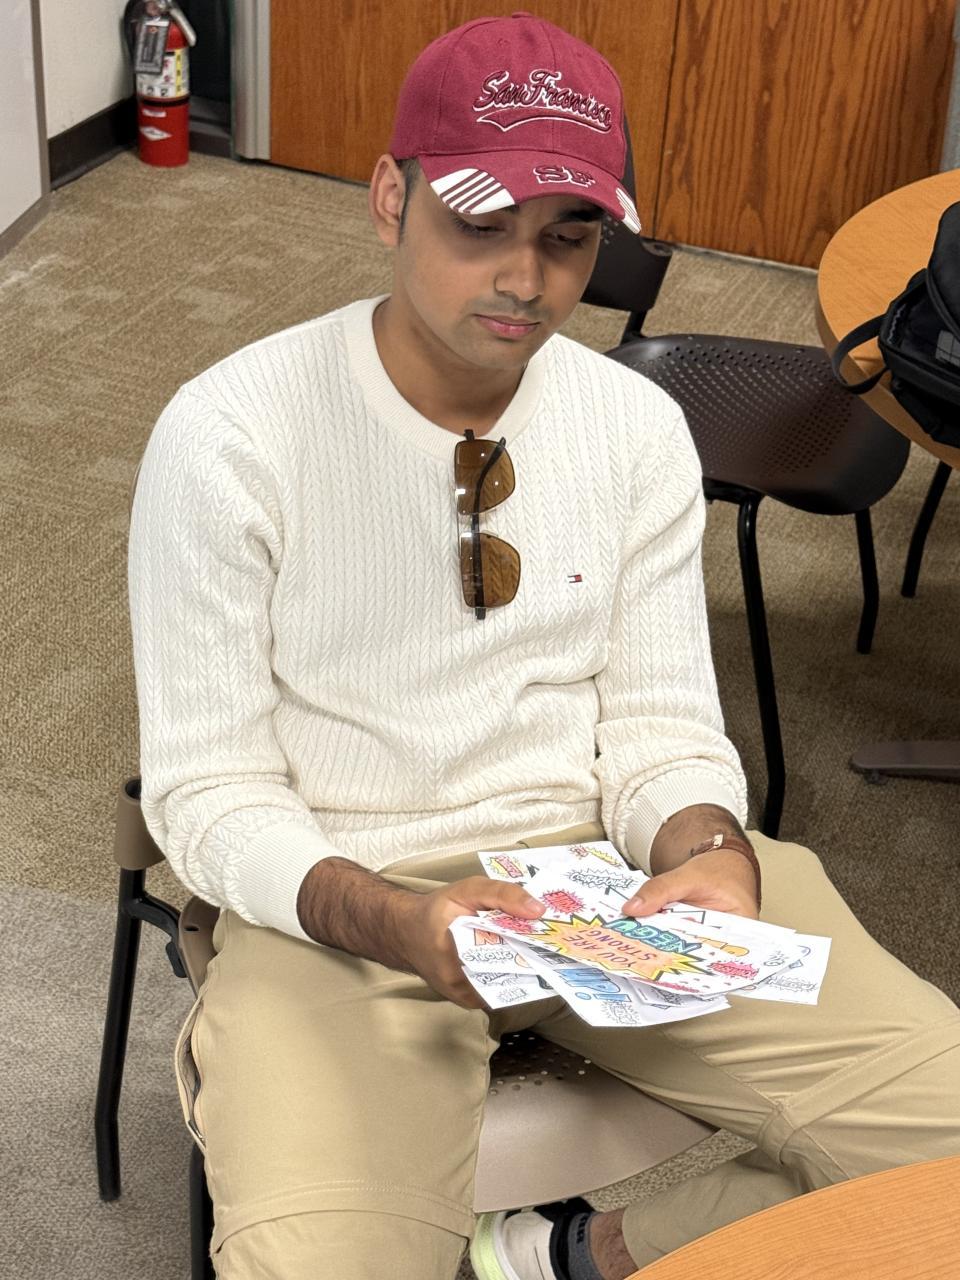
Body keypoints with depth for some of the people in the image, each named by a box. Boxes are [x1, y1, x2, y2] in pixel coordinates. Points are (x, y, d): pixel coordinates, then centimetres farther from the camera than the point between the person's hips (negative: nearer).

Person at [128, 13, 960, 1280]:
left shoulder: (639, 428, 1)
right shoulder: (227, 438, -12)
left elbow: (664, 726, 6)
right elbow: (208, 796, -9)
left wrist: (709, 855, -18)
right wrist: (397, 924, -27)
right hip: (343, 896, -3)